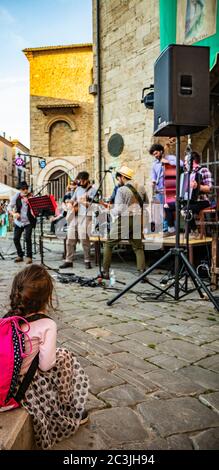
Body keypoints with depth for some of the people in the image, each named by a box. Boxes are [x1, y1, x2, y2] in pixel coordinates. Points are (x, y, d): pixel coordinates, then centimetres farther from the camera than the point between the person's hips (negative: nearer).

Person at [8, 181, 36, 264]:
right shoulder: (16, 197, -1)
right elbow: (10, 207, 0)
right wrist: (13, 213, -19)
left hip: (28, 222, -3)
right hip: (18, 221, 3)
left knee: (27, 238, -14)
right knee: (16, 239, 2)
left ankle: (29, 256, 2)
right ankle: (20, 255, 22)